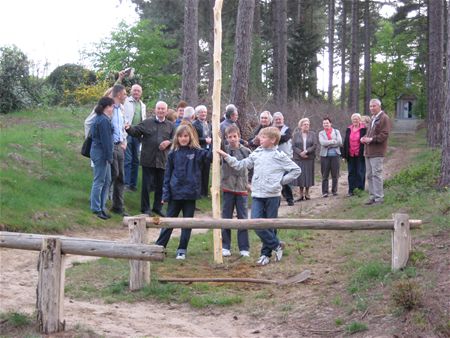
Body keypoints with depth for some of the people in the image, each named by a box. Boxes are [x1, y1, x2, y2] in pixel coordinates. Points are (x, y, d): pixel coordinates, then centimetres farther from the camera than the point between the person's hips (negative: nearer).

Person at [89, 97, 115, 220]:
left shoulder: (98, 118, 15)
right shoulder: (104, 120, -18)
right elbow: (106, 140, -19)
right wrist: (109, 157, -15)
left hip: (97, 151, 10)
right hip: (101, 154, -10)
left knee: (107, 180, 15)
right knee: (99, 181, -4)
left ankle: (102, 207, 21)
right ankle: (96, 209, 2)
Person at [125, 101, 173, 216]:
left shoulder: (170, 126, 11)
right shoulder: (147, 123, 3)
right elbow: (136, 131, -3)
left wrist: (169, 142, -10)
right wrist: (129, 129, -23)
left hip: (163, 160, 3)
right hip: (148, 159, -3)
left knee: (160, 185, 10)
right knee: (147, 184, 1)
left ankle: (157, 207, 25)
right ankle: (145, 208, 13)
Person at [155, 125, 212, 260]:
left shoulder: (197, 152, -2)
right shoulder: (173, 154, 2)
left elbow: (210, 155, -15)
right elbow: (168, 174, 3)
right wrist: (166, 194, -1)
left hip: (190, 194, -1)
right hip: (175, 193, 1)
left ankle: (182, 250, 17)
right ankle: (159, 247, 14)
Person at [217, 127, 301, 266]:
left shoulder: (280, 156, -4)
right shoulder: (256, 154, 8)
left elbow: (296, 170, -1)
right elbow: (240, 165, 8)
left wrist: (281, 181, -4)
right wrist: (225, 155, 1)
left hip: (272, 195, -4)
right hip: (257, 195, 4)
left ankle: (266, 253, 20)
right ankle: (276, 245, 10)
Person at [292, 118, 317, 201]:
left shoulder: (312, 134, 7)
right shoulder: (296, 135, 7)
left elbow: (315, 145, -3)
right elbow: (293, 146, 0)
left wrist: (306, 151, -15)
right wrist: (300, 153, -14)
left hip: (309, 158, 0)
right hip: (299, 158, 0)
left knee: (308, 175, 1)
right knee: (300, 175, -2)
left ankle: (307, 193, 12)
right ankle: (301, 194, 4)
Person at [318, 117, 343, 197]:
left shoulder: (336, 131, 10)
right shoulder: (321, 133, 9)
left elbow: (340, 142, -4)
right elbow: (322, 143, -9)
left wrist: (328, 144, -9)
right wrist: (333, 141, -13)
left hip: (335, 155, 1)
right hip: (325, 155, 0)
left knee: (335, 175, 3)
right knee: (325, 175, -1)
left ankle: (334, 191, 11)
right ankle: (325, 192, 3)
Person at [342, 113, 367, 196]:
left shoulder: (363, 129, -4)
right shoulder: (348, 129, 10)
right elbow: (345, 142, 12)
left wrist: (365, 153, -11)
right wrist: (344, 154, 8)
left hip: (360, 155, -4)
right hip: (350, 155, 5)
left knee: (360, 172, 1)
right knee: (351, 172, 8)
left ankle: (360, 189, 9)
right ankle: (351, 190, 12)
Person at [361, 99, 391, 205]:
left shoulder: (384, 118, -8)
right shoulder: (373, 118, 21)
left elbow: (384, 134, -17)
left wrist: (371, 139, -21)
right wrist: (364, 138, 9)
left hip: (377, 152, -9)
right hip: (368, 151, 9)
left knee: (376, 174, -8)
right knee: (369, 175, 11)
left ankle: (379, 198, -3)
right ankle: (372, 196, 19)